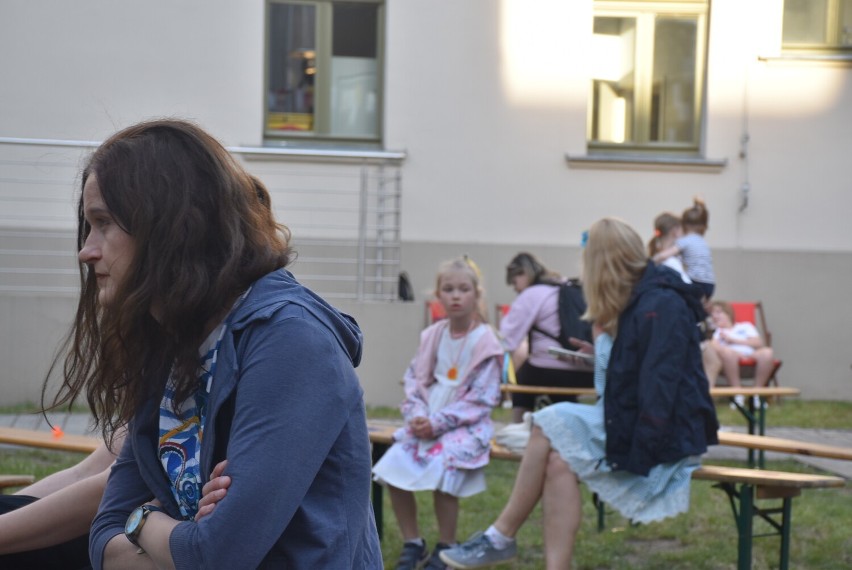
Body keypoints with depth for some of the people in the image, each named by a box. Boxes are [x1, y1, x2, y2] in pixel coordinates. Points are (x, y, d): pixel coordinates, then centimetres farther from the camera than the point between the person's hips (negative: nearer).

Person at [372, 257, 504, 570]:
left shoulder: (484, 341, -9)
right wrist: (417, 414, -9)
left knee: (442, 468, -28)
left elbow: (481, 399, -12)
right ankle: (412, 543, 5)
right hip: (428, 422, 5)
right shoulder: (434, 335, 7)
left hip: (466, 425, -5)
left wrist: (438, 423, -17)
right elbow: (415, 379, 10)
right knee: (393, 465, -13)